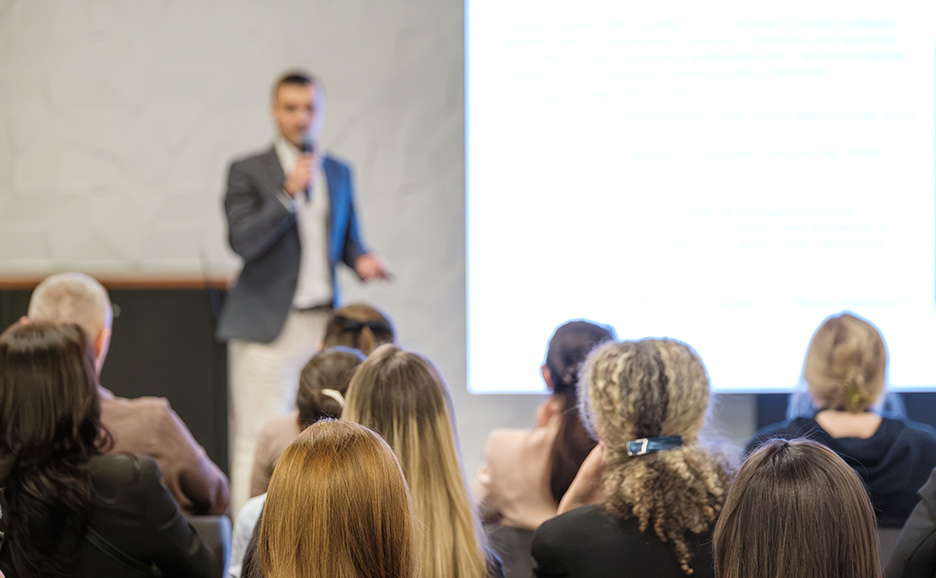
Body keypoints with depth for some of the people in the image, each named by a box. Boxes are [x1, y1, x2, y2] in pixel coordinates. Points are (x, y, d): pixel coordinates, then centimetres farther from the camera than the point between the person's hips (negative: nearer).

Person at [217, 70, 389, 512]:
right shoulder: (248, 172, -1)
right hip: (267, 326, -4)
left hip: (323, 324, 5)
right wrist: (289, 191, -19)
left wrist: (361, 260, 0)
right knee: (257, 441, -6)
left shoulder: (338, 172, 14)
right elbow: (242, 242, -12)